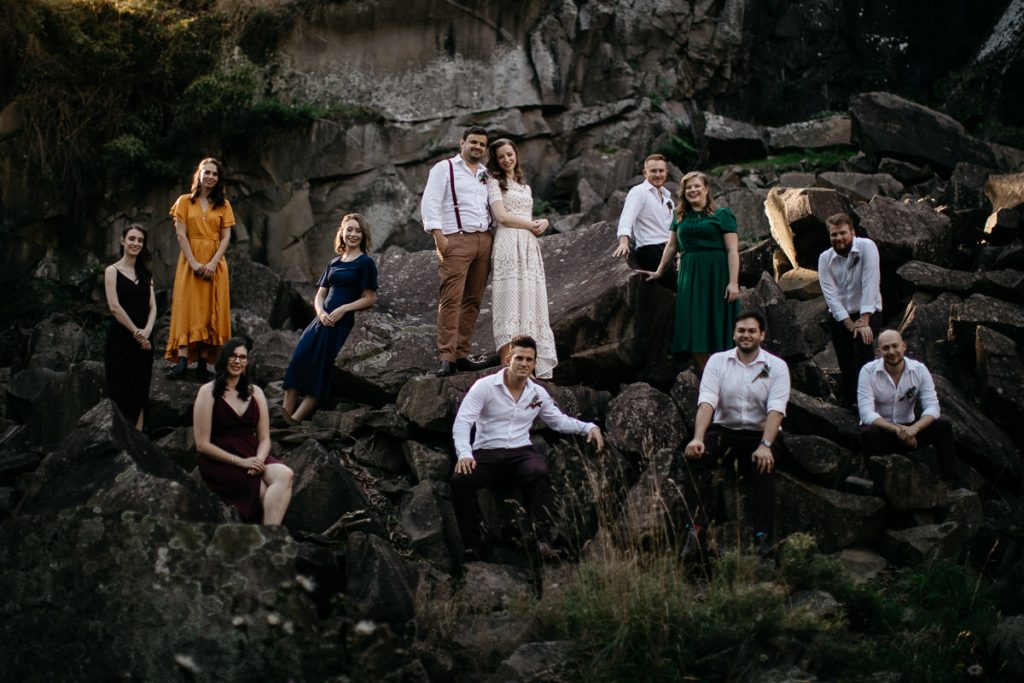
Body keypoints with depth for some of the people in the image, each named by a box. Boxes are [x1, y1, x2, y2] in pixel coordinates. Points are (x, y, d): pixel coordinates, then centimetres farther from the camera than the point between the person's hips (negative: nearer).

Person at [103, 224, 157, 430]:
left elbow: (152, 307, 6)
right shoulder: (113, 271, 0)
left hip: (143, 342, 5)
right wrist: (136, 332, -12)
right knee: (120, 395, -5)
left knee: (139, 396, 3)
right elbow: (114, 307, -10)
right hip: (120, 340, -5)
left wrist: (146, 331, -12)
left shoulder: (145, 274, 14)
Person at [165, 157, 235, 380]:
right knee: (187, 309, -9)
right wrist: (194, 263, -14)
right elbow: (181, 235, -3)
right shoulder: (185, 201, 5)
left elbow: (226, 237, 2)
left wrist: (213, 263, -12)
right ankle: (182, 362, -17)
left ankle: (203, 363, -2)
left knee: (210, 311, -2)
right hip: (190, 261, -2)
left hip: (214, 263, 2)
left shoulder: (223, 205, 10)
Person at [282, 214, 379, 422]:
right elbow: (320, 295, 18)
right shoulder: (334, 263, 21)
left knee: (320, 368, -14)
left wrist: (343, 309, -16)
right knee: (299, 359, -13)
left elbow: (369, 298, -4)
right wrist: (321, 312, -4)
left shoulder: (365, 263, 3)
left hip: (343, 322, -6)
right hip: (323, 319, 6)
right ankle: (285, 415, -16)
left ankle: (295, 420, -16)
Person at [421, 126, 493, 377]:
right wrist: (438, 235, -15)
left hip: (484, 241, 6)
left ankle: (462, 354, 8)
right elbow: (430, 203, -5)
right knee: (451, 299, -13)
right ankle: (446, 358, -15)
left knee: (472, 300, 4)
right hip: (456, 241, -6)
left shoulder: (486, 174, 20)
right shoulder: (444, 168, 3)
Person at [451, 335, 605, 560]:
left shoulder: (538, 393, 12)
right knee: (460, 479, -33)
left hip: (521, 453, 2)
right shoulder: (484, 386, 0)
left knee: (539, 473, -34)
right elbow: (462, 422, -7)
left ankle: (543, 539, -36)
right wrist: (464, 454, -24)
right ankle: (471, 548, -27)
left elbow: (559, 421, 25)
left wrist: (589, 427, 9)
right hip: (486, 453, -2)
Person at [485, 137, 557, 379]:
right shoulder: (494, 182, 6)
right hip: (508, 246, -7)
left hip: (529, 247, 7)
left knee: (530, 302, 0)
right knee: (510, 301, -13)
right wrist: (532, 224, -3)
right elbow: (501, 216, -6)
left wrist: (542, 223, 3)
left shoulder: (525, 187, 25)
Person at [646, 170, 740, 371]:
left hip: (715, 277, -4)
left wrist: (733, 282, -14)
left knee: (716, 330, -4)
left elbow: (732, 250, -6)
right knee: (694, 331, 0)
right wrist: (659, 272, 27)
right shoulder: (681, 217, 14)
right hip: (690, 277, 4)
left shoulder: (721, 215, 0)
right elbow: (672, 246, 25)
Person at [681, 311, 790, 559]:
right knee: (695, 456, -28)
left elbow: (776, 409, -13)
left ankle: (762, 537, -28)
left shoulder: (776, 366, -1)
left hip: (761, 433, -1)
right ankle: (696, 530, -30)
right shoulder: (717, 361, 3)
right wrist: (698, 438, -26)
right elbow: (706, 402, -9)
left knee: (763, 466, -33)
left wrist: (765, 445, -29)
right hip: (724, 430, 1)